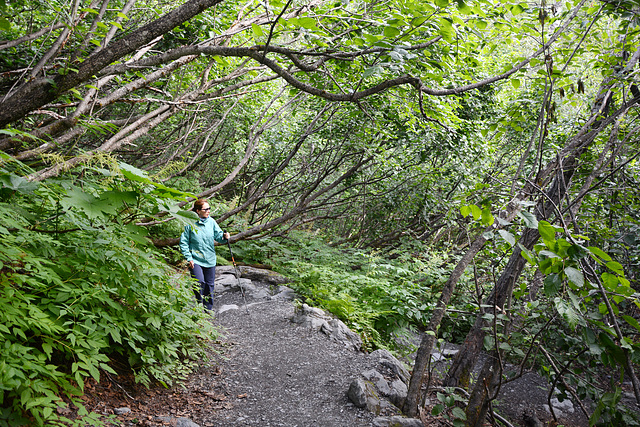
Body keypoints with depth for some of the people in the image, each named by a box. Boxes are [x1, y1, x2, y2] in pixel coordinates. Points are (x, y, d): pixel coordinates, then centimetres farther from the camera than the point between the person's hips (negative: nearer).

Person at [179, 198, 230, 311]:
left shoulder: (211, 222, 1)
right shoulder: (190, 223, -10)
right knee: (199, 282, -18)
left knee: (209, 284, 11)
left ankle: (208, 309, 27)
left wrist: (224, 236, -21)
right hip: (195, 260, -4)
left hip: (210, 260, 4)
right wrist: (189, 258, -10)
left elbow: (218, 236, 2)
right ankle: (200, 306, 5)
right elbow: (184, 242, -5)